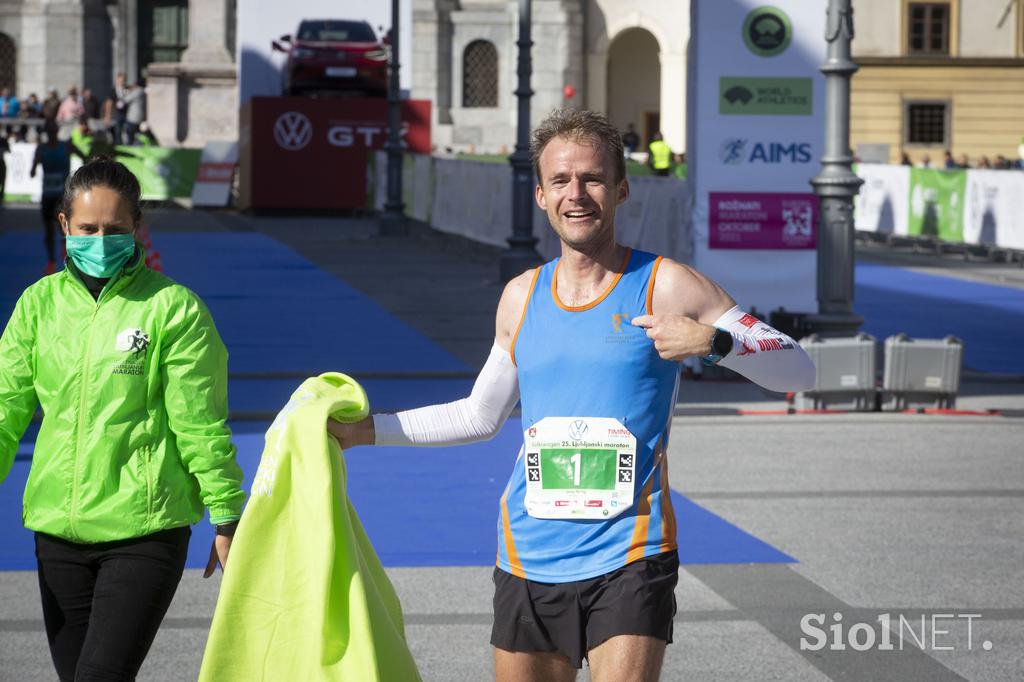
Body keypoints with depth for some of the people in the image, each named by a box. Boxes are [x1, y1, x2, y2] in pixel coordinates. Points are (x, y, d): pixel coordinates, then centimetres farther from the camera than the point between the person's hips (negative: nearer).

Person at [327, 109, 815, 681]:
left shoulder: (665, 285, -3)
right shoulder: (522, 296, 11)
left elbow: (799, 372, -5)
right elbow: (480, 415, 25)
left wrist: (713, 341, -22)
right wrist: (367, 430, 22)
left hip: (628, 560, -4)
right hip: (529, 562, 5)